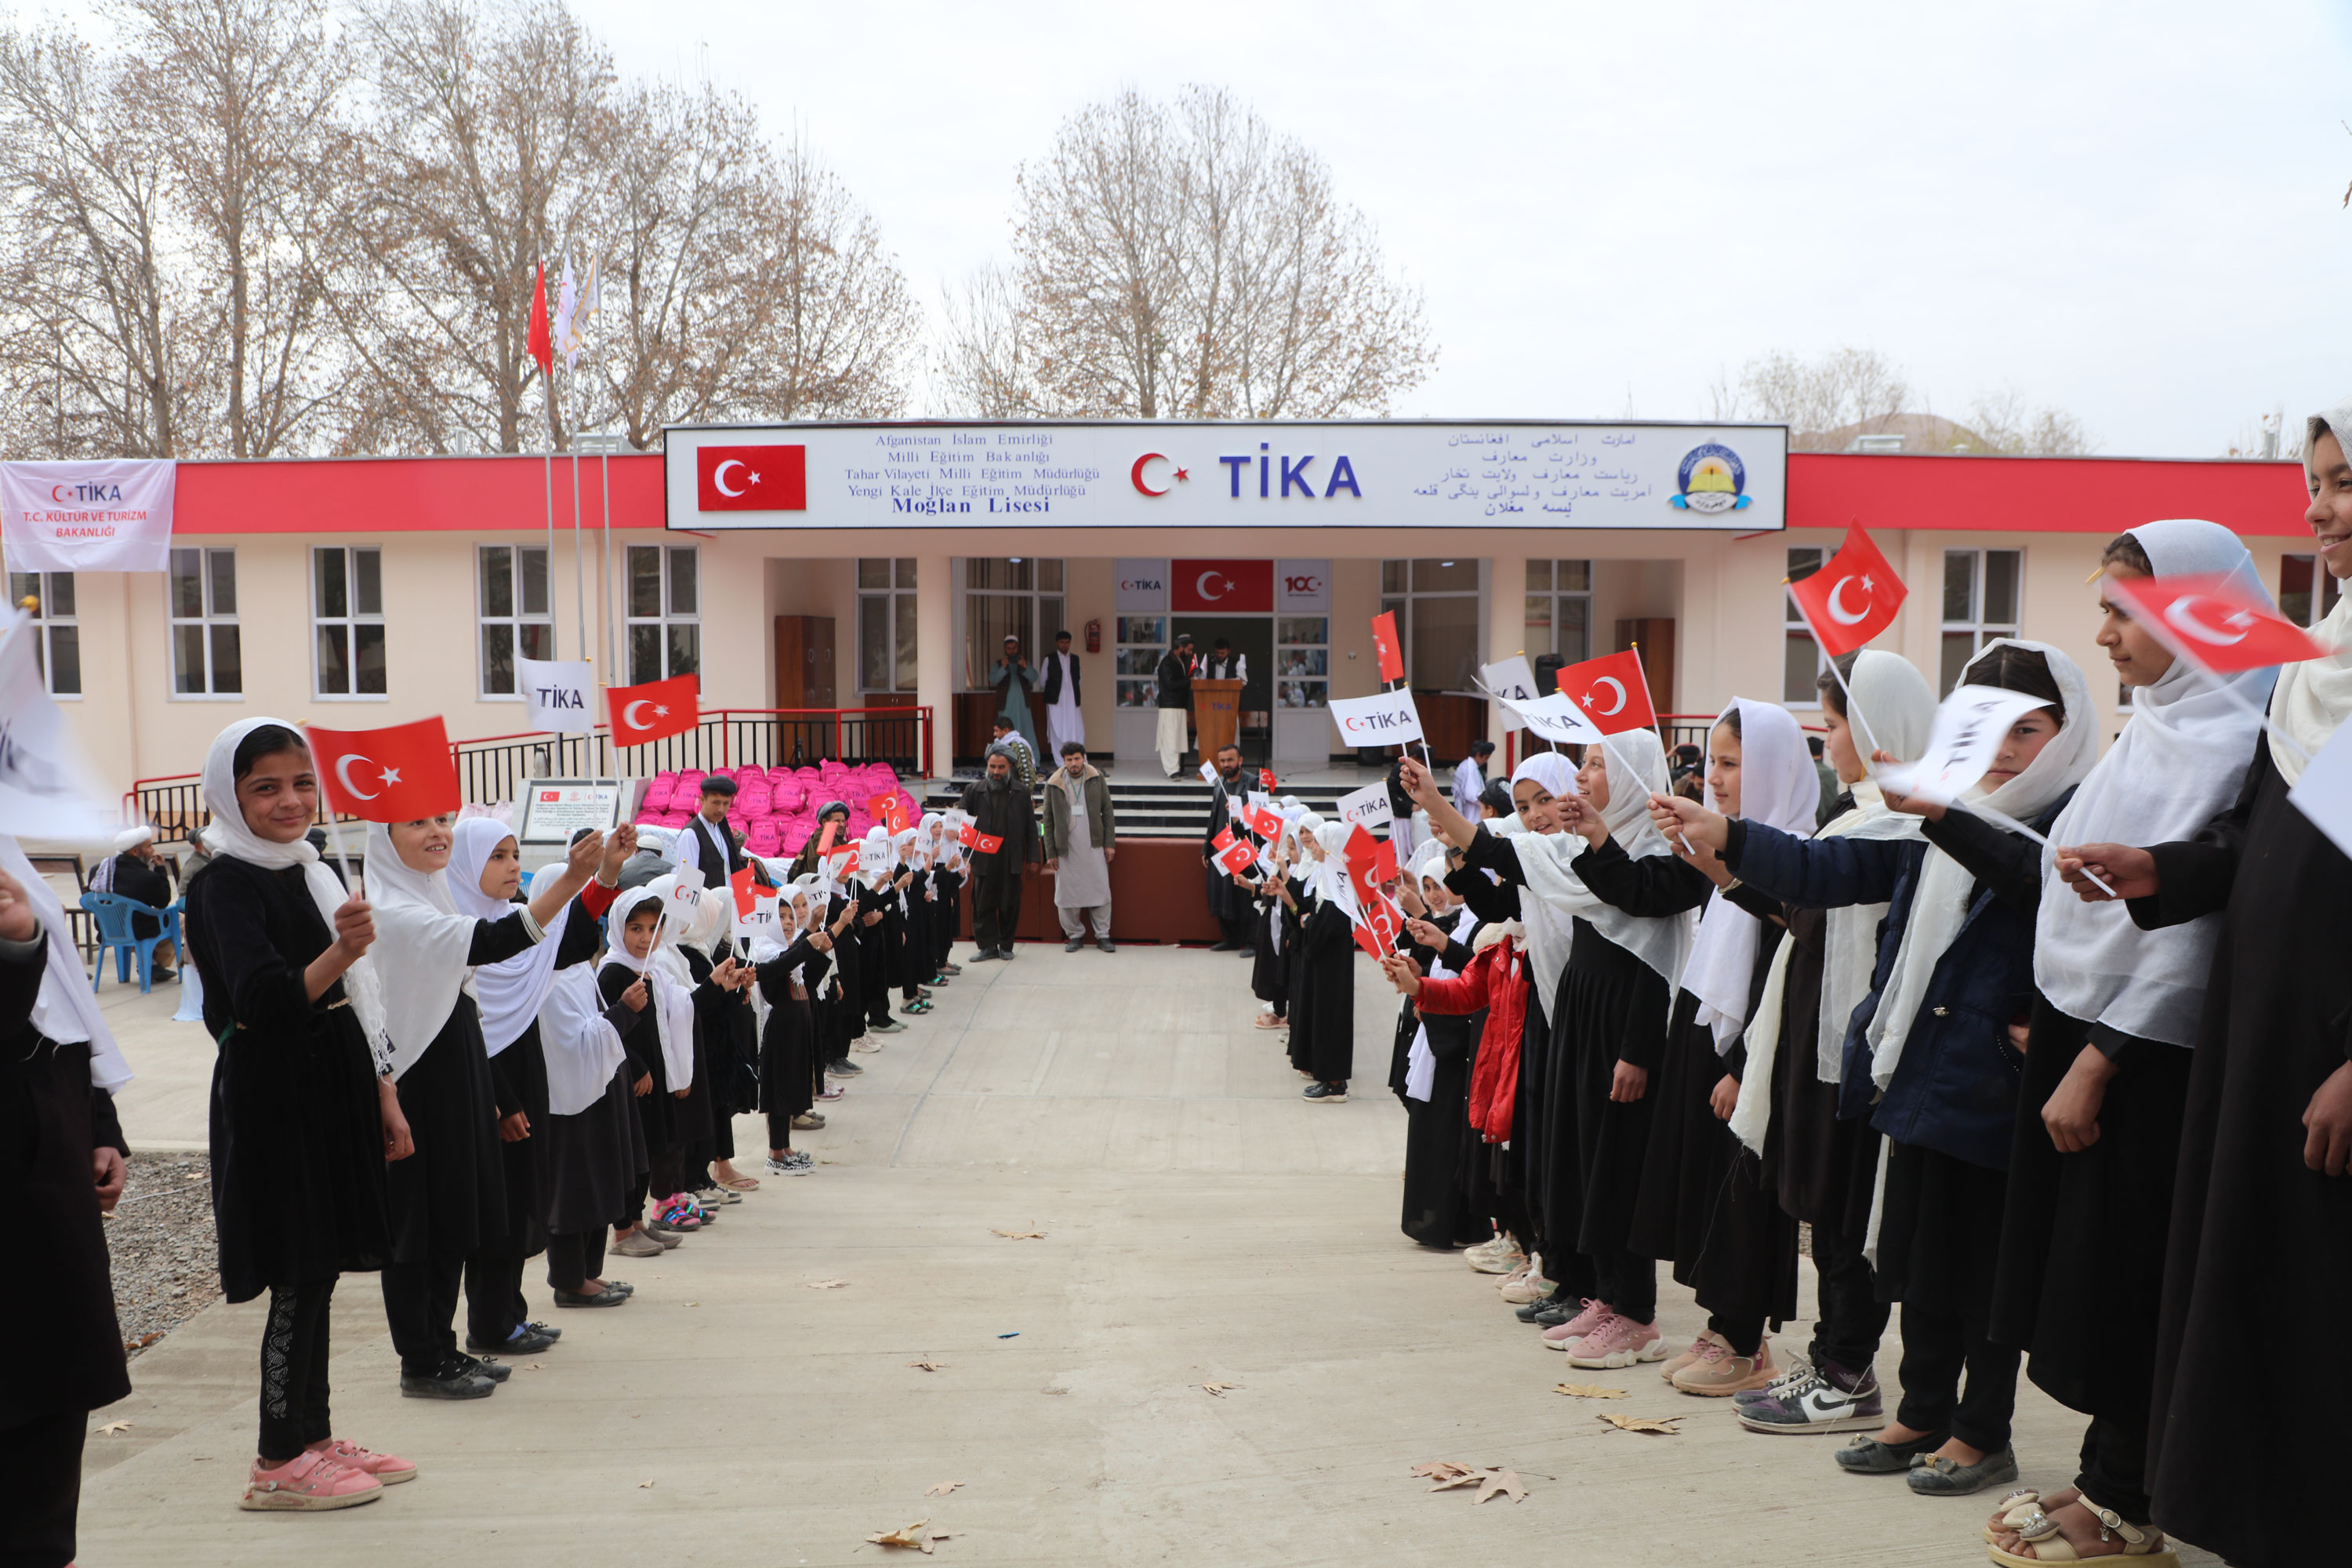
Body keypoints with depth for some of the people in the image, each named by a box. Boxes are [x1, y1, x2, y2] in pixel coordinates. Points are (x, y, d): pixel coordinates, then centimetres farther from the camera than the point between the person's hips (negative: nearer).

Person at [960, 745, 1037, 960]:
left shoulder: (1021, 793, 6)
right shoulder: (973, 790, 7)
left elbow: (1030, 827, 8)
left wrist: (1032, 858, 3)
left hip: (1011, 860, 0)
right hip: (983, 859, 0)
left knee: (1009, 905, 4)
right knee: (983, 904, 0)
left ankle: (1006, 945, 17)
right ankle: (988, 945, 9)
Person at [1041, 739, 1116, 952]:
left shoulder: (1097, 779, 3)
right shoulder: (1054, 784, 1)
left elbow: (1107, 812, 7)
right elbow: (1048, 821, 4)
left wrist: (1110, 843, 1)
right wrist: (1050, 853, 1)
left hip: (1093, 846, 0)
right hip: (1065, 848, 0)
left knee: (1100, 891, 1)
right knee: (1066, 894, 2)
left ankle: (1103, 935, 11)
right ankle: (1074, 935, 16)